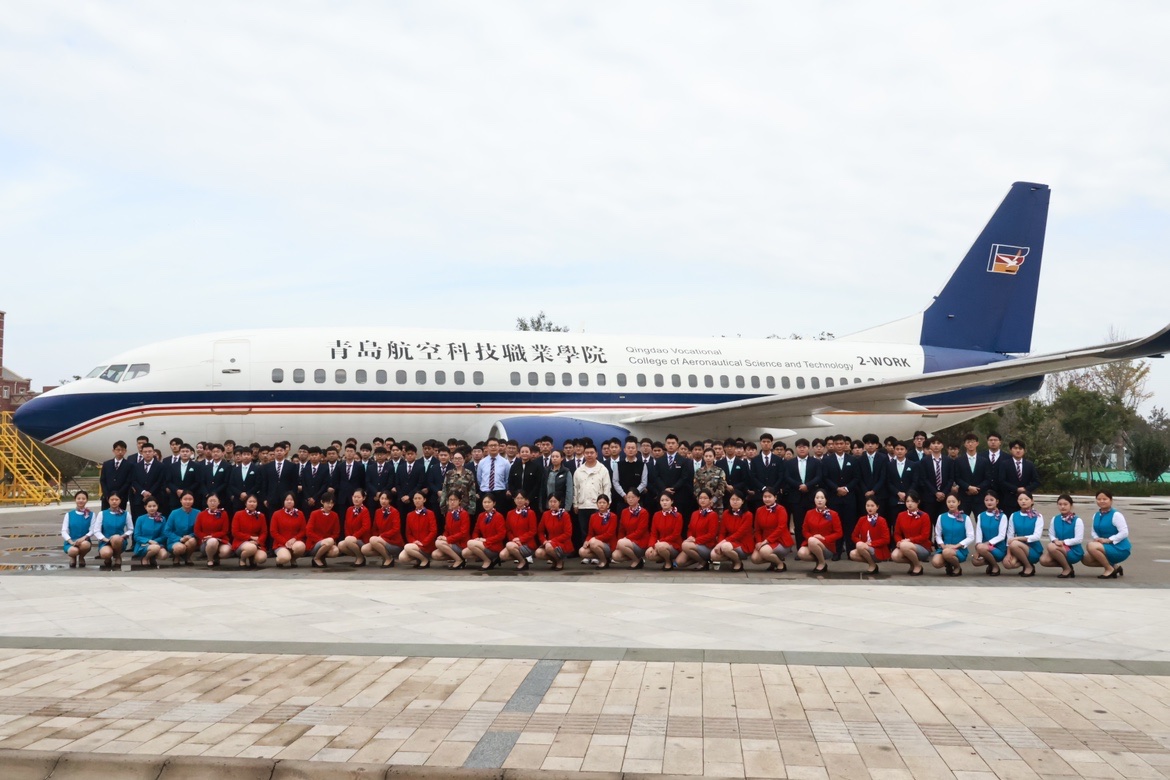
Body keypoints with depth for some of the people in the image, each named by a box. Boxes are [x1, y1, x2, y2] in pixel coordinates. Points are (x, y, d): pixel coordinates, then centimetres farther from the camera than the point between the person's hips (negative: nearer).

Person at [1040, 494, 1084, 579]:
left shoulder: (1077, 520, -9)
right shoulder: (1055, 519, 6)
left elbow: (1079, 539, -13)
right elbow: (1051, 534, 8)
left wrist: (1063, 542, -19)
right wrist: (1055, 540, -15)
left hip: (1074, 551, -5)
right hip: (1061, 549, 5)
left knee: (1051, 546, -32)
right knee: (1043, 560, -22)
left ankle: (1067, 569, -11)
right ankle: (1066, 564, 4)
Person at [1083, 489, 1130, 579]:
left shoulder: (1116, 515, -15)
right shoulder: (1096, 515, 7)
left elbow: (1124, 533, -20)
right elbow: (1093, 532, 9)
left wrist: (1108, 540, -25)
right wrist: (1096, 538, -14)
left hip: (1119, 549, -8)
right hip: (1107, 547, 8)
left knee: (1091, 546, -29)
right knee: (1086, 559, -1)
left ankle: (1110, 569, -13)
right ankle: (1114, 566, 9)